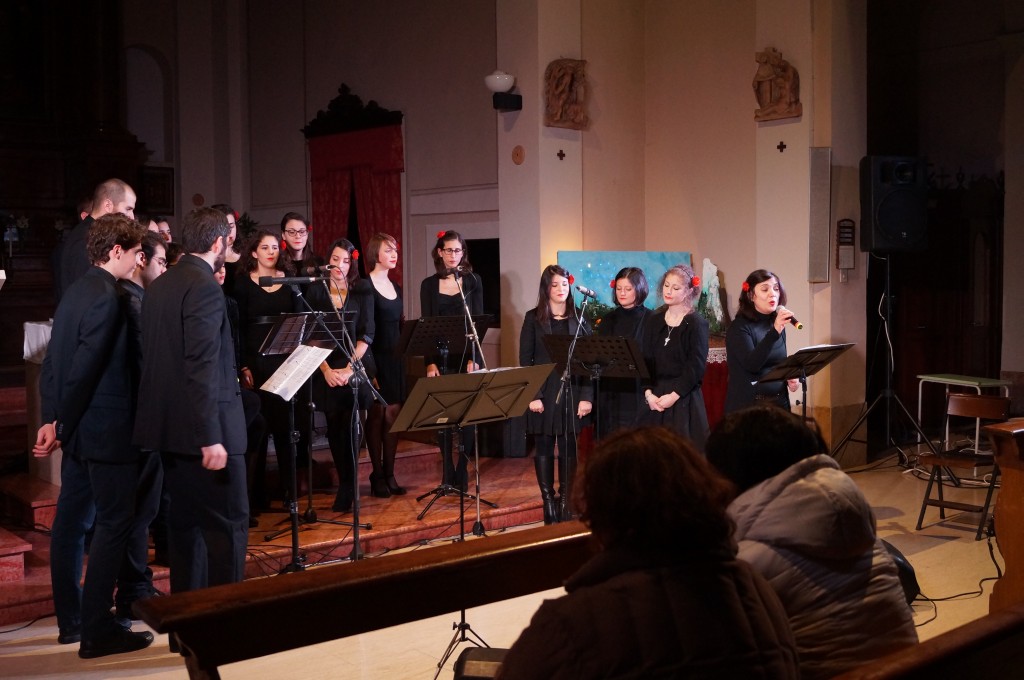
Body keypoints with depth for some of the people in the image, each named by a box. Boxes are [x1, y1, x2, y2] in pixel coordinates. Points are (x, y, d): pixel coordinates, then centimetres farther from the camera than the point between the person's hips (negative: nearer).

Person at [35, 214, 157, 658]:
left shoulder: (75, 291, 13)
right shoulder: (107, 297, -17)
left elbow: (53, 360, 13)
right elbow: (85, 367, -20)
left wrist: (53, 419, 10)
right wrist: (61, 424, -12)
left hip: (79, 427, 10)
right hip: (106, 428, -10)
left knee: (71, 521, 13)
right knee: (115, 523, -4)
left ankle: (71, 619, 23)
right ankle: (97, 631, -1)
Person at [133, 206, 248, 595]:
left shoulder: (159, 286, 12)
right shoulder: (205, 286, -15)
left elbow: (156, 357, 15)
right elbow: (202, 367, -22)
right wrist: (211, 438, -22)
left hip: (170, 426, 9)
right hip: (203, 430, -9)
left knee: (187, 524, 16)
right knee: (229, 526, -1)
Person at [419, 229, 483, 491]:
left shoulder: (473, 281, 3)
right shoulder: (429, 285, 5)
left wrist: (473, 358, -13)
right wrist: (430, 362, -9)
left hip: (466, 356, -1)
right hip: (441, 357, 1)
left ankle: (462, 472, 8)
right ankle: (447, 472, 12)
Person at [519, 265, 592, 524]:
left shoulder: (578, 318, 6)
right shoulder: (533, 318, 2)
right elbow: (525, 359, -1)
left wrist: (586, 396, -4)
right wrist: (531, 395, -9)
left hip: (571, 391, 1)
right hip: (543, 392, -1)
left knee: (568, 447, 4)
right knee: (544, 446, 4)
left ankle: (565, 500, 14)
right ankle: (548, 500, 14)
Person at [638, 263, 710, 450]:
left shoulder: (696, 323, -3)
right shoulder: (654, 319, 10)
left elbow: (696, 366, -9)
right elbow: (645, 360, 5)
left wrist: (674, 395, -15)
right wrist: (648, 393, -7)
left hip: (684, 399, -4)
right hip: (654, 397, 4)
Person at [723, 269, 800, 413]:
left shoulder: (777, 325, 9)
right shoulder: (739, 327, -10)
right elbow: (751, 364, -25)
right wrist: (774, 332, -33)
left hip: (779, 402, 6)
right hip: (747, 405, -6)